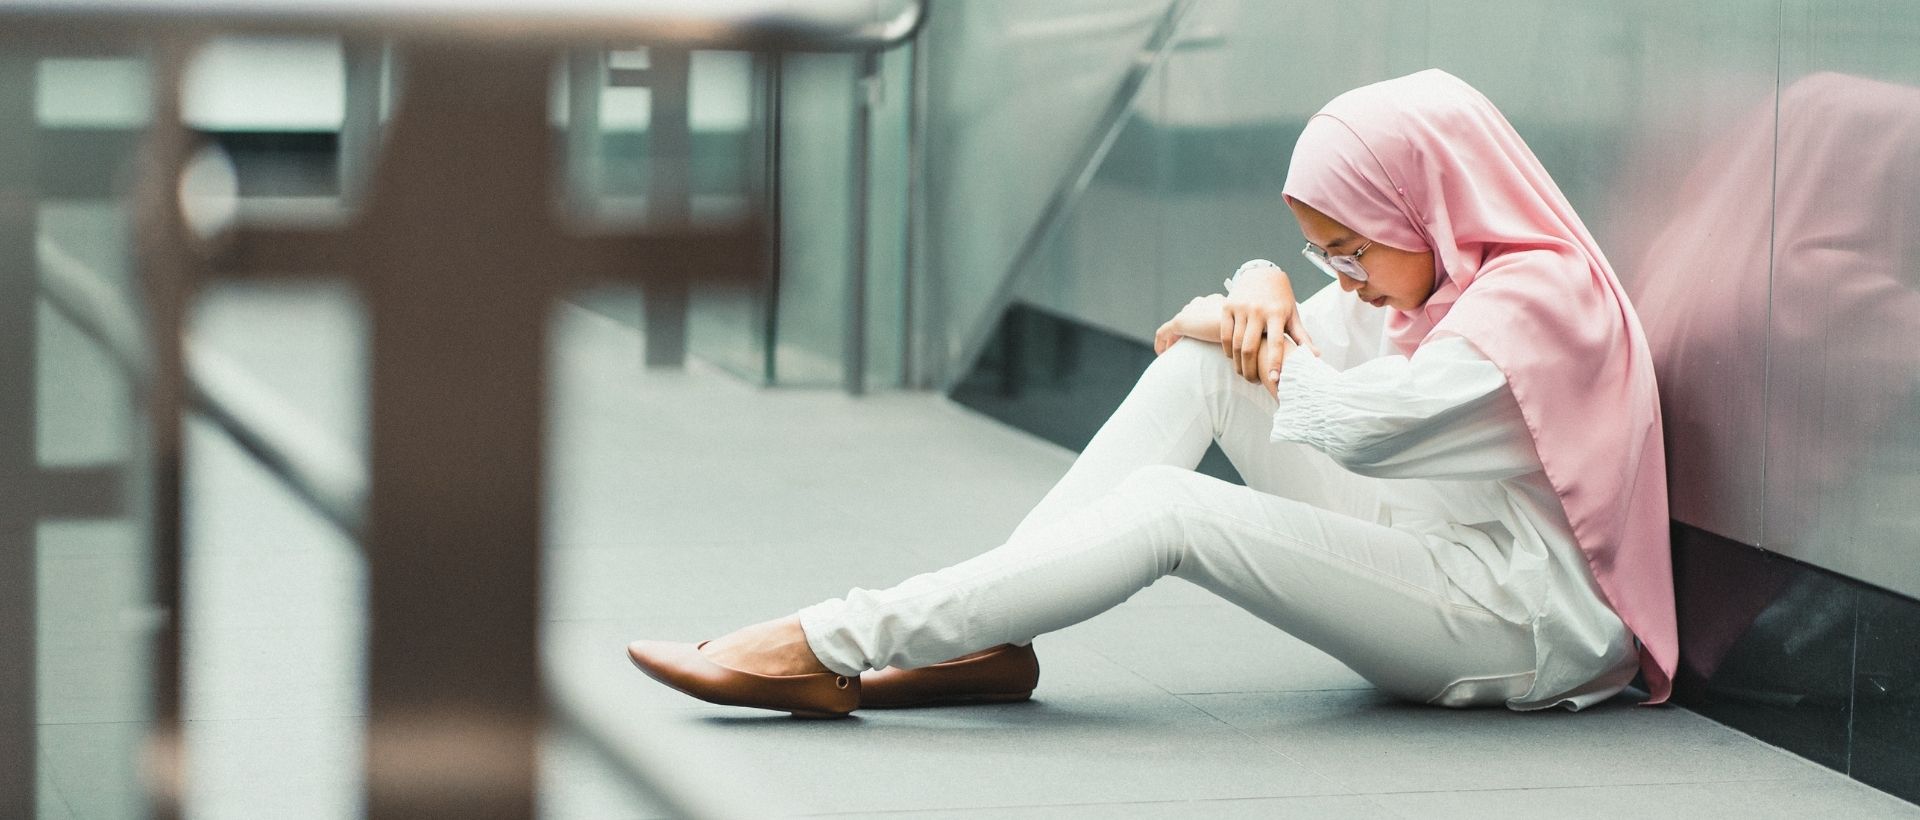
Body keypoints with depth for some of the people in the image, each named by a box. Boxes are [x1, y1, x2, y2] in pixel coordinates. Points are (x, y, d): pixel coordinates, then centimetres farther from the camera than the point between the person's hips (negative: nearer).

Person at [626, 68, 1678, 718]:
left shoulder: (1537, 299, -18)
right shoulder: (1445, 278, 13)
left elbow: (1361, 422, -30)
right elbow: (1305, 335, 21)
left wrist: (1251, 340, -10)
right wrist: (1263, 291, -5)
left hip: (1519, 626, -9)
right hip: (1427, 555, 9)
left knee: (1167, 507, -25)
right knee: (1200, 363, -3)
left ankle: (835, 649, -25)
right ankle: (988, 638, -11)